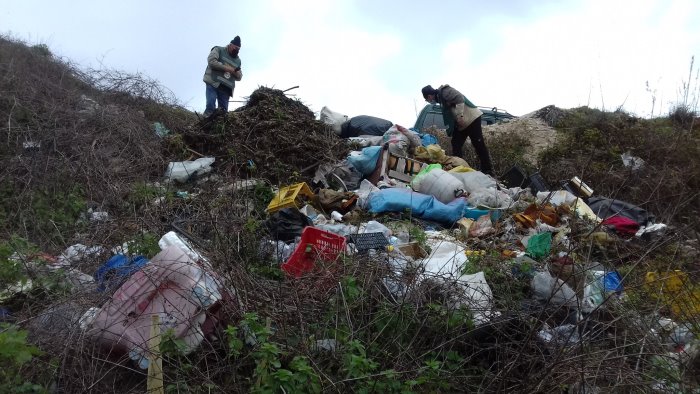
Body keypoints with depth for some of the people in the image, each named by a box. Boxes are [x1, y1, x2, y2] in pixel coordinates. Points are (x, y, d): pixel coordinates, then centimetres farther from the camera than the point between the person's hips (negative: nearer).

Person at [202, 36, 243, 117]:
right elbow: (211, 61, -8)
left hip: (226, 88, 6)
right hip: (213, 83, -6)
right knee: (211, 106, -22)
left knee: (223, 110, -4)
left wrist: (236, 73, -2)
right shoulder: (218, 50, 9)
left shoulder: (238, 60, 24)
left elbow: (239, 77, 23)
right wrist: (226, 68, -11)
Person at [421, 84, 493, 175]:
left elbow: (460, 98, -24)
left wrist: (460, 116, -26)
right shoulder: (440, 97, 17)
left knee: (479, 145, -8)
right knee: (456, 145, 7)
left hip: (471, 118, -10)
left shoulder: (444, 91, -12)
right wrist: (450, 129, 16)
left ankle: (488, 171, -4)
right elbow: (449, 114, 20)